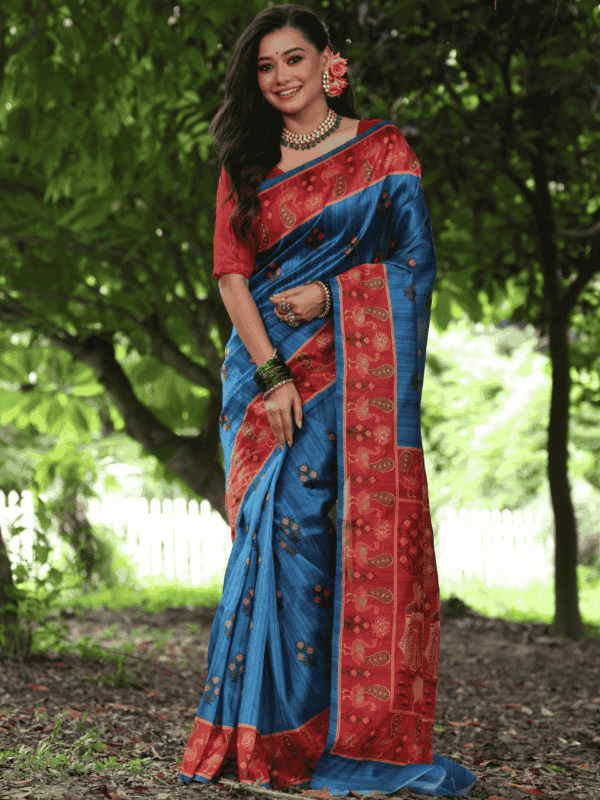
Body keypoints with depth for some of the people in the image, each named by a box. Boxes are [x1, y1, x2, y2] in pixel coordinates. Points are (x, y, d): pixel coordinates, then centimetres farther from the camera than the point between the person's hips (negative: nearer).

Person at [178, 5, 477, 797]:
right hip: (266, 363, 1)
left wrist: (329, 293, -11)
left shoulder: (382, 149, 9)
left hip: (359, 364, -1)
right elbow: (230, 272, 4)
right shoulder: (245, 163, 14)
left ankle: (367, 736, -4)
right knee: (282, 525, -9)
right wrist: (270, 373, -9)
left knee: (366, 529, -8)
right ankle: (272, 733, -5)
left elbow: (416, 260, 3)